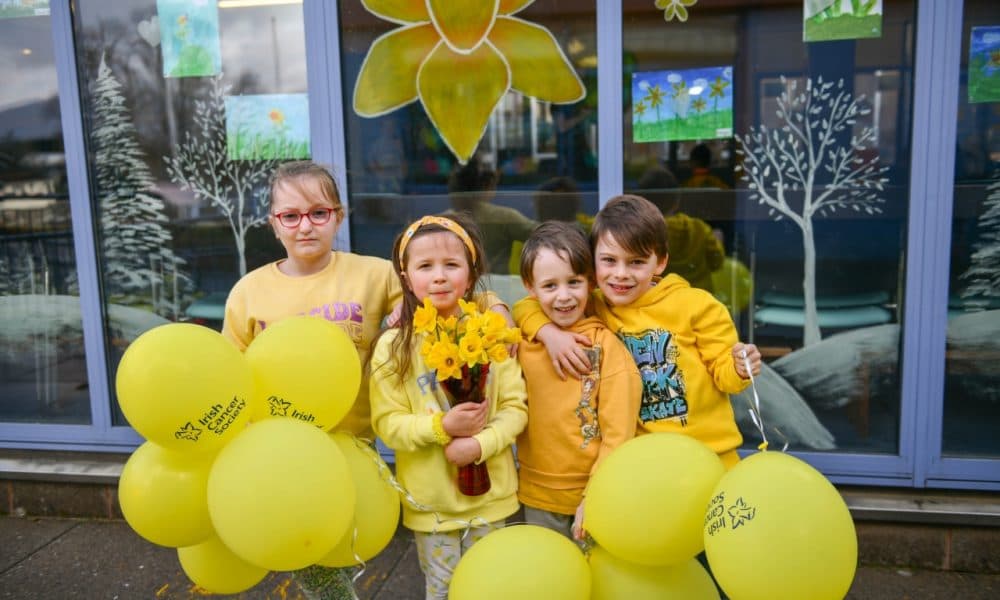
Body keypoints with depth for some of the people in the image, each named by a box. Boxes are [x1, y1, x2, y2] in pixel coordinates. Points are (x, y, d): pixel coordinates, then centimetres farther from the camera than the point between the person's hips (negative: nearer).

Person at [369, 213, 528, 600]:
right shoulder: (393, 346, -11)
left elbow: (515, 407, -6)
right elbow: (387, 423, -10)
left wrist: (480, 443, -22)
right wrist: (441, 427, -25)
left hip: (490, 494, 1)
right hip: (429, 499, -1)